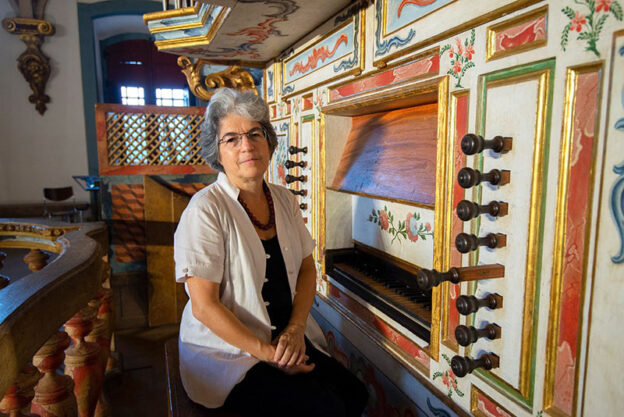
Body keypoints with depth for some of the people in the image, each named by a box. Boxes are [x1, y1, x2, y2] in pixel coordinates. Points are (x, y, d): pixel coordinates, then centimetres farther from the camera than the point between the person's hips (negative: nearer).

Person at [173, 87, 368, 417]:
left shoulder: (284, 200, 4)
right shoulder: (206, 209, -16)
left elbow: (307, 268, 8)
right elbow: (204, 307, -18)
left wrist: (295, 329, -6)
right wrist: (267, 353, -17)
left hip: (288, 337, 6)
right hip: (227, 350, -5)